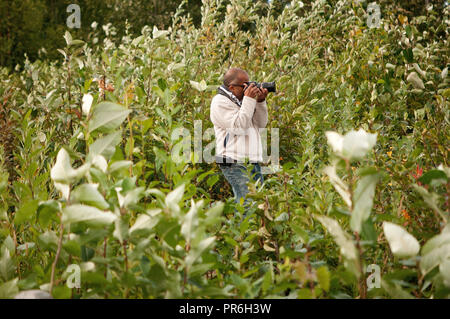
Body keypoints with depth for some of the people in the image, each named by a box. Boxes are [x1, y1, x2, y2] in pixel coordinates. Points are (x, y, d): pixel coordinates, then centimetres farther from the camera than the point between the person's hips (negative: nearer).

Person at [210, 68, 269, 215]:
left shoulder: (241, 99, 19)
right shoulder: (220, 102, -5)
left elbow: (261, 123, 14)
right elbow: (238, 126, -16)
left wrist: (260, 101, -1)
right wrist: (249, 100, -14)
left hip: (253, 161, 8)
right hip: (235, 163, -8)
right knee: (246, 204, -18)